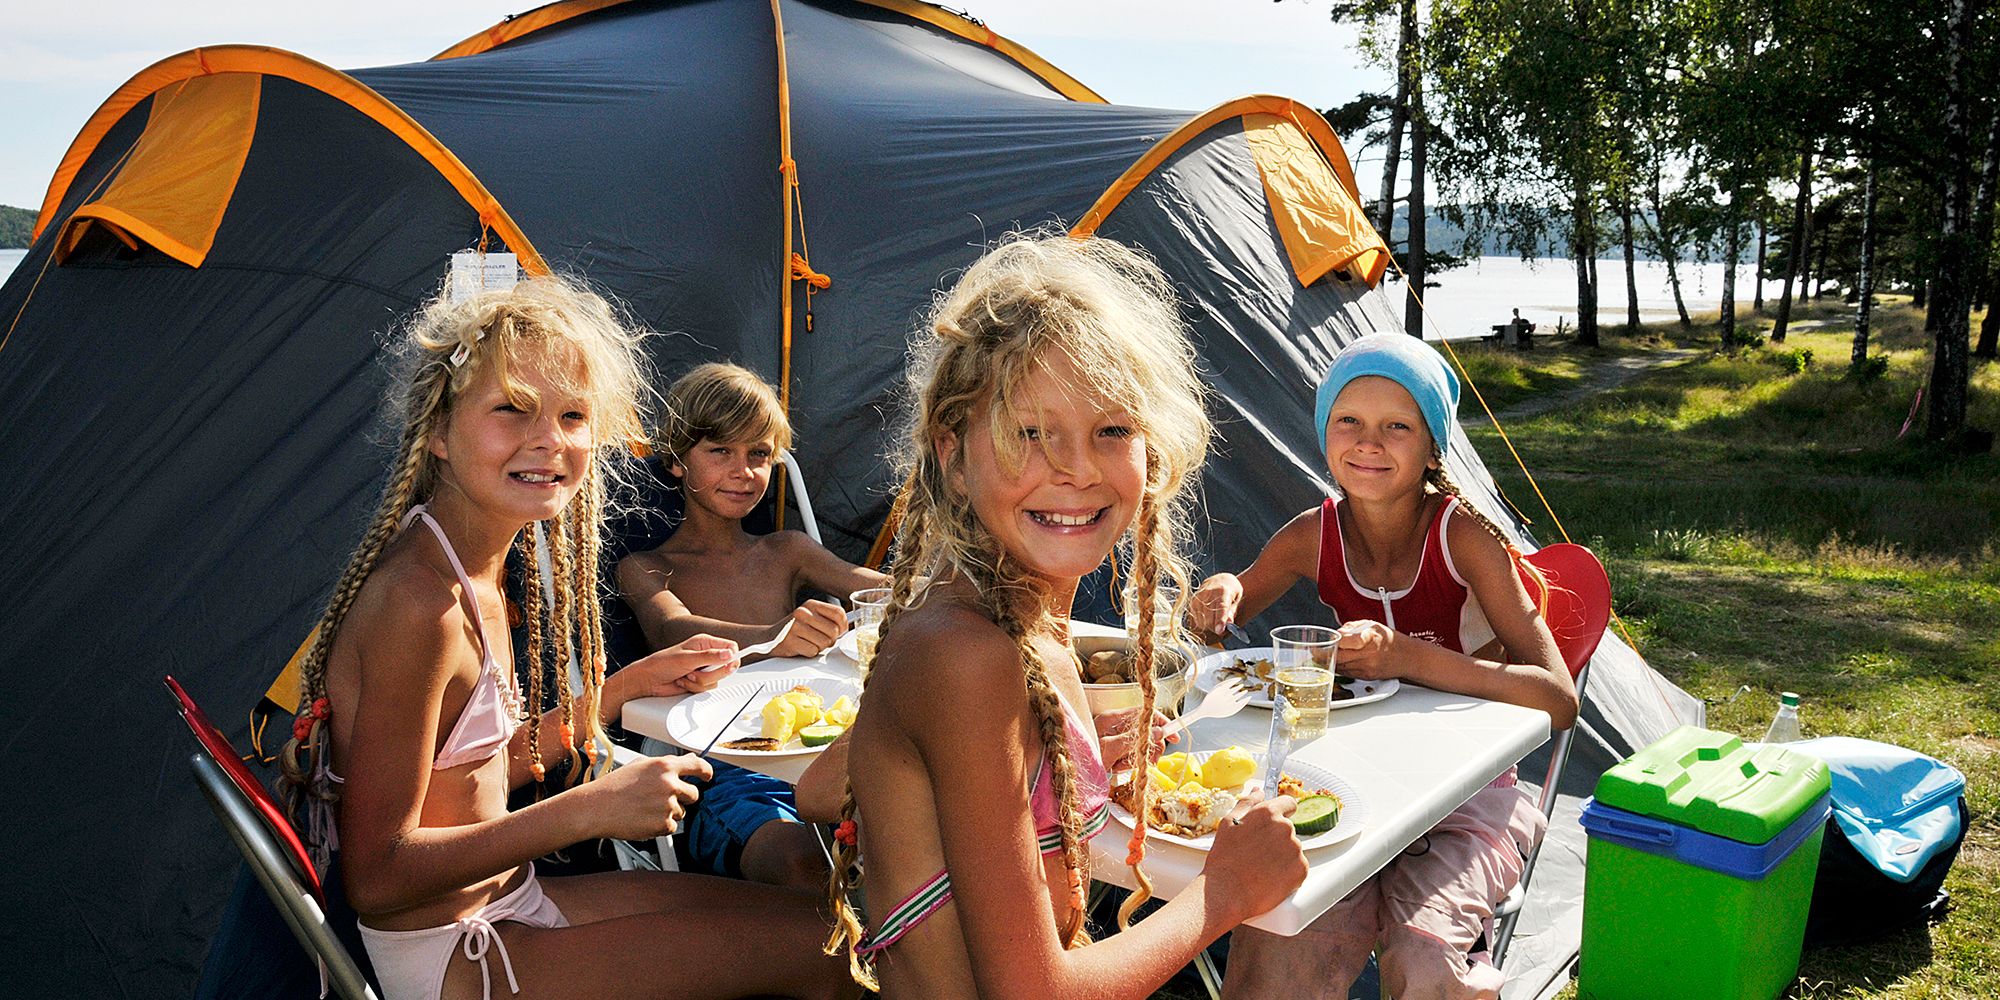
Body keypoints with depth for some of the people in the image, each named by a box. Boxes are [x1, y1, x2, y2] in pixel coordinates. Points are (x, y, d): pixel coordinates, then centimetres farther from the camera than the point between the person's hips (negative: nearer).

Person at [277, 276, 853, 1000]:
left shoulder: (477, 574, 3)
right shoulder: (420, 602, -26)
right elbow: (377, 874, -24)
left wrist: (630, 683, 9)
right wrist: (588, 810, -27)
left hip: (505, 906, 9)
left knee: (802, 909, 13)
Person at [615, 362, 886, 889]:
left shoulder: (786, 553, 23)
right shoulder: (645, 568, 11)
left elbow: (876, 587, 6)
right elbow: (671, 629, -12)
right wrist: (770, 636, -34)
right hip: (719, 776, -3)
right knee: (799, 860, -36)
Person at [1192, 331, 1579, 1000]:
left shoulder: (1463, 537, -15)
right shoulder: (1315, 537, -5)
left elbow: (1559, 701, -20)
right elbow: (1227, 608, 14)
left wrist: (1409, 657, -33)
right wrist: (1218, 599, -12)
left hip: (1469, 795, -2)